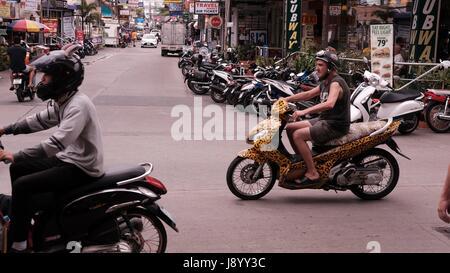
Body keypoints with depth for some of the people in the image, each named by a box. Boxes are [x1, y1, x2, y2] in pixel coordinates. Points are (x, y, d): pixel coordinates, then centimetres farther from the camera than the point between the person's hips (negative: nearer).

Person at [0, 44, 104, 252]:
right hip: (68, 159, 10)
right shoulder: (63, 101, 7)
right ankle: (20, 217, 28)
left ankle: (18, 245, -7)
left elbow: (57, 143, -35)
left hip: (82, 169, -10)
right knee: (17, 169, 14)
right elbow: (40, 120, 22)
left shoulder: (78, 105, -25)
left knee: (22, 185, -17)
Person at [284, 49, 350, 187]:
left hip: (336, 125, -10)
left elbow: (329, 104, -36)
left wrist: (304, 111, -41)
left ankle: (312, 174, -18)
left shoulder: (336, 83, -18)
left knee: (298, 135, -23)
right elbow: (308, 94, 22)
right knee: (290, 128, 8)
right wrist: (286, 99, 12)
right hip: (324, 120, 10)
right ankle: (302, 161, 17)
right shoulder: (325, 83, 14)